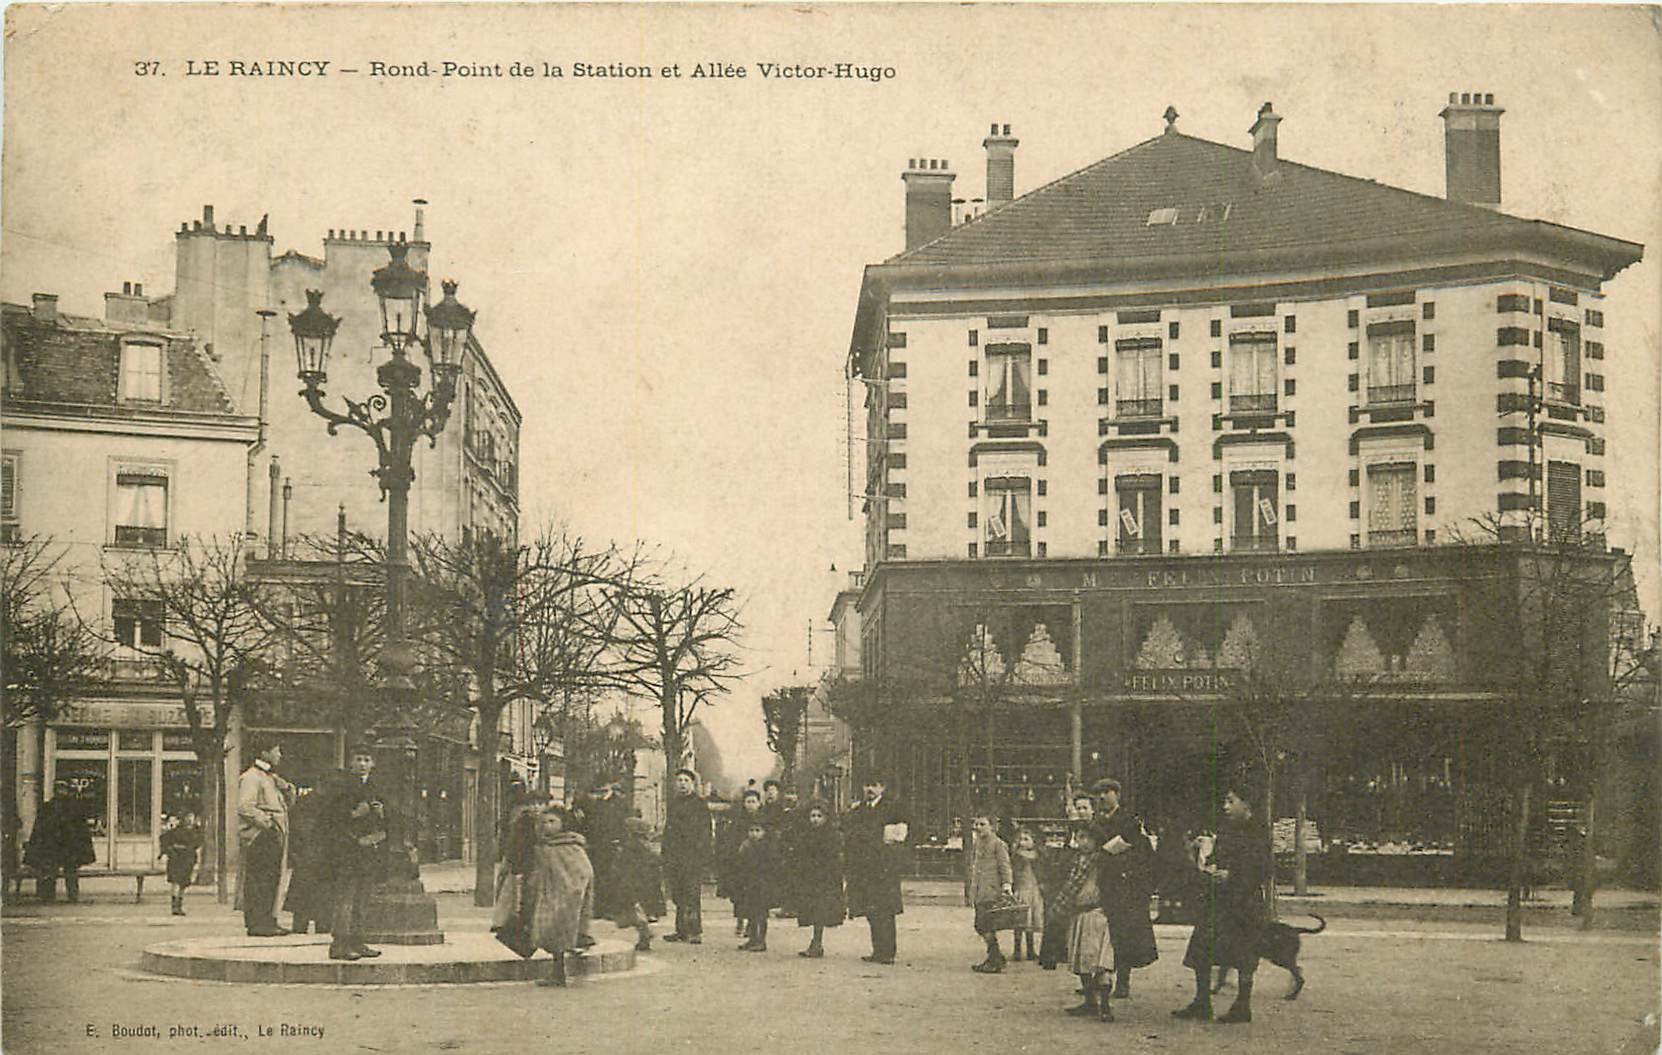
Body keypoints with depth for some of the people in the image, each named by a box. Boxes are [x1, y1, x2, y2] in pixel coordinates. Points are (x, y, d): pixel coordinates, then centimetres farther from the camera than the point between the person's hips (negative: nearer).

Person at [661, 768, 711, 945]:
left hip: (692, 856, -6)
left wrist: (701, 855, -13)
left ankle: (696, 932, -7)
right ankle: (682, 930, 12)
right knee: (677, 895, 6)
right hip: (674, 856, 6)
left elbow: (704, 831, -6)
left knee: (692, 895, -9)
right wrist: (666, 856, 15)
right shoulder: (673, 803, 19)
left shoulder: (699, 803, -1)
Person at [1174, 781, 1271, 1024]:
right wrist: (1210, 867, 1)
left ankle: (1242, 1007, 9)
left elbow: (1262, 870, -11)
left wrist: (1231, 876, -18)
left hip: (1244, 901, -7)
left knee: (1243, 957, -1)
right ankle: (1201, 1002, 11)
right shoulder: (1225, 829, 14)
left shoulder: (1258, 831, -8)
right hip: (1218, 898, 7)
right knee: (1200, 949, 3)